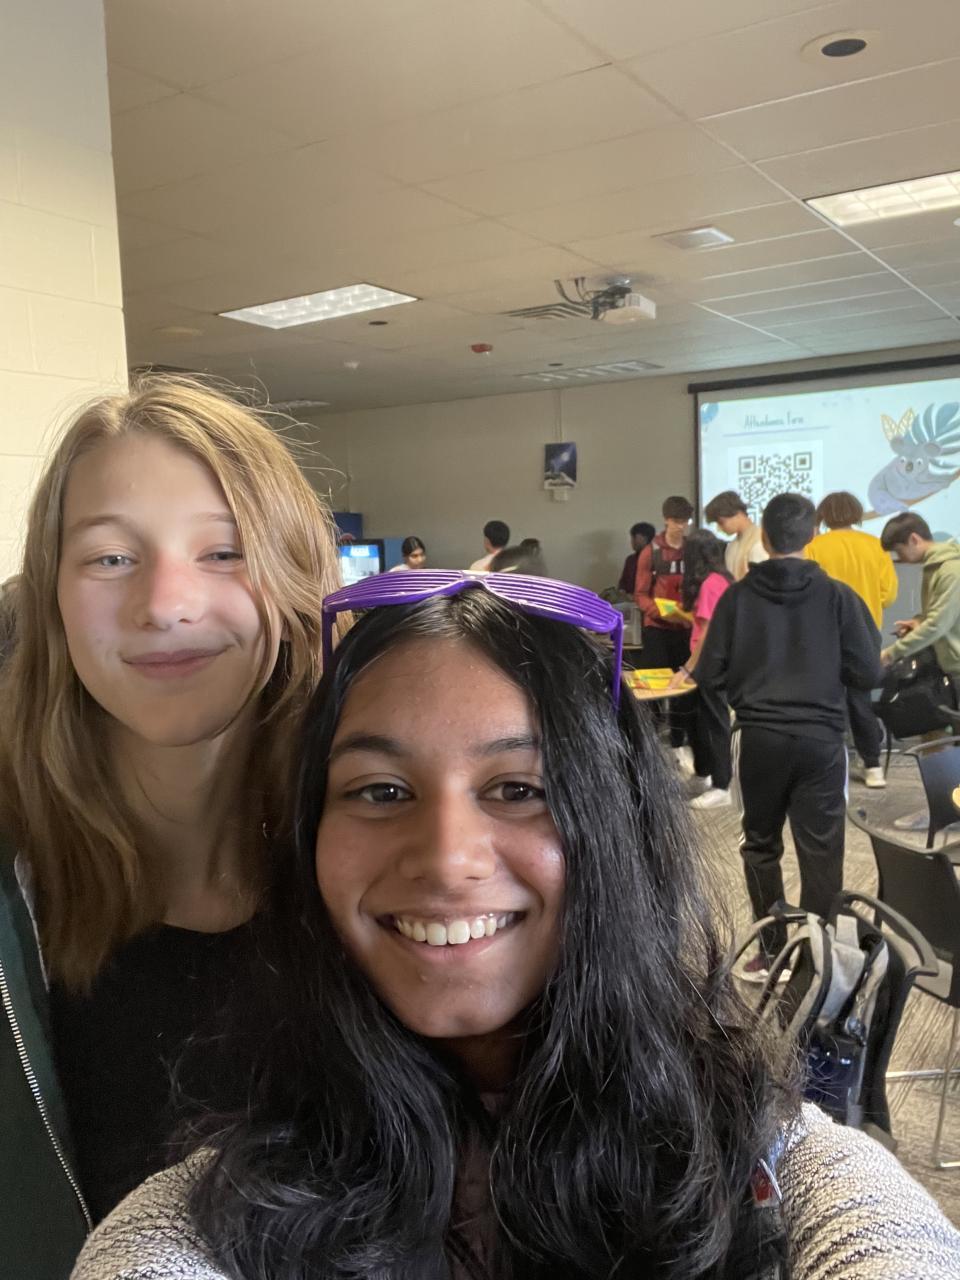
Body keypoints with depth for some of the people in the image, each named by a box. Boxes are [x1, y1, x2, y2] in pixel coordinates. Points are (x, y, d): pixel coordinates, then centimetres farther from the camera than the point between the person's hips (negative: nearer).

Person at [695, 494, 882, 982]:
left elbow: (709, 676, -3)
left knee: (761, 845, 16)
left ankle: (771, 953, 21)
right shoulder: (837, 595, -5)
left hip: (758, 737, 1)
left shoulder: (737, 596, -4)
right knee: (821, 854, 6)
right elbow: (868, 674, -5)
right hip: (821, 739, -1)